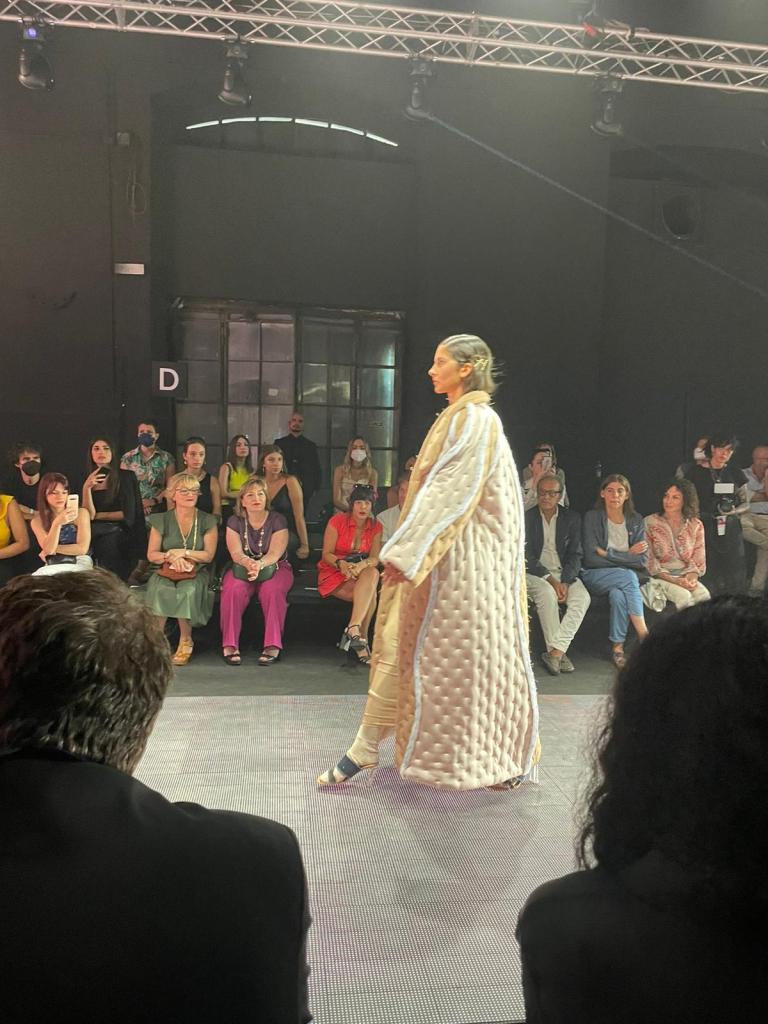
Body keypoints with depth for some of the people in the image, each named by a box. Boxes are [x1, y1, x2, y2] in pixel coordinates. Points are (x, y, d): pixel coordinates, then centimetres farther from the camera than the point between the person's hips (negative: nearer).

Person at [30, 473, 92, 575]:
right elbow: (48, 549, -12)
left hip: (79, 563, -2)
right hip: (52, 565, 2)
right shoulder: (37, 520, 3)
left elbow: (82, 548, -9)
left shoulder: (81, 512, -3)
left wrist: (54, 549, -2)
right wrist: (57, 524, -26)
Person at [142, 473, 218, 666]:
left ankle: (186, 640, -17)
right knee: (160, 589, -33)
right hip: (166, 571, 1)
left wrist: (183, 552, -12)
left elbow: (209, 555, 0)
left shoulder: (208, 521, 6)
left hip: (196, 572, -1)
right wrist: (171, 557, -14)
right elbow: (151, 555, 5)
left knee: (187, 590, -34)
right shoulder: (161, 520, 8)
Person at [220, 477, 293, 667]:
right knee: (234, 589, -32)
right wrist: (248, 563, -34)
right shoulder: (235, 521, 3)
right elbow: (236, 553, -9)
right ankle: (229, 644, -27)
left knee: (272, 590, -35)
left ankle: (273, 645, -30)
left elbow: (275, 553, -15)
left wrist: (259, 564, -37)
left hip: (275, 567, -1)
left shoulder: (277, 520, -3)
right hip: (242, 568, 2)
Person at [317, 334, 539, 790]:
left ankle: (514, 756, 19)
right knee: (402, 645, 10)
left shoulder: (476, 420, -14)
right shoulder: (455, 419, 15)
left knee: (471, 653, 1)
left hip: (464, 560, -9)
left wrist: (405, 552, -23)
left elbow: (450, 493, -21)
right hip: (438, 557, 9)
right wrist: (406, 550, 17)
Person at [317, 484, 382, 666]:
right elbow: (327, 554, -6)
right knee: (370, 594, -31)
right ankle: (361, 639, -27)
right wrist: (342, 564, -28)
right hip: (333, 573, -4)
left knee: (373, 574, -34)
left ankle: (353, 630, -37)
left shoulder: (375, 527, 6)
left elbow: (375, 558, -5)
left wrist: (362, 565, -28)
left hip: (361, 573, 4)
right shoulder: (337, 521, -4)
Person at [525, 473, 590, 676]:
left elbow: (575, 555, 3)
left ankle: (555, 651, -30)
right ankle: (558, 653, -26)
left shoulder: (572, 518, 7)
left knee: (582, 597, -28)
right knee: (547, 593, -35)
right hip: (534, 573, -2)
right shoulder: (526, 518, -1)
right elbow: (526, 557, -7)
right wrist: (550, 579, -19)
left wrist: (564, 582, -14)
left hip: (564, 573, 3)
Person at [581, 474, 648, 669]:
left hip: (628, 576, 2)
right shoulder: (592, 517, 0)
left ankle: (617, 647, -26)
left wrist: (608, 554, -9)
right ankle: (644, 636, -30)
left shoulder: (636, 520, 10)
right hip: (596, 576, -2)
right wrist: (627, 555, -8)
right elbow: (591, 558, -9)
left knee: (617, 593, -33)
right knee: (628, 577, -32)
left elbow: (642, 560, 0)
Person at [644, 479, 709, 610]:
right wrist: (673, 580, -15)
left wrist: (692, 576, -13)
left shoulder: (696, 525, 9)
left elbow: (699, 560, 9)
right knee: (684, 596, -31)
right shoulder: (650, 523, -2)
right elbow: (649, 561, -5)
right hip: (660, 577, -3)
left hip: (686, 576, 3)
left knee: (703, 595, -28)